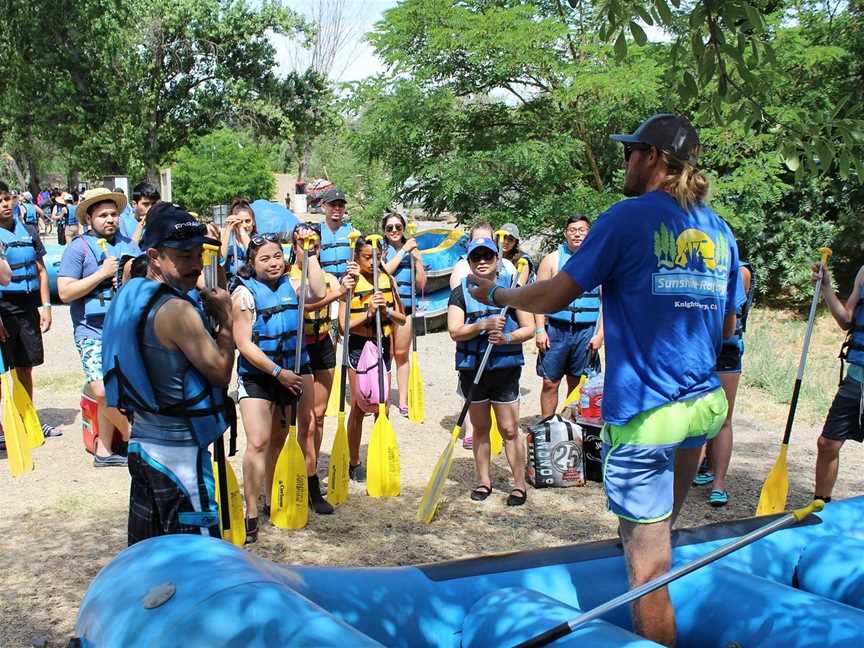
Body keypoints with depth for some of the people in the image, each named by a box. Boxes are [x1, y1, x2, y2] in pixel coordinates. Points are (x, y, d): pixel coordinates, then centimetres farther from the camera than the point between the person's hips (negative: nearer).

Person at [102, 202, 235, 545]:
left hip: (144, 440, 9)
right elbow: (221, 372, -13)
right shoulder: (176, 310, -21)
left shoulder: (130, 296, 6)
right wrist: (226, 317, -3)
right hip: (179, 449, -9)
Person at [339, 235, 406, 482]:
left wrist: (386, 310, -13)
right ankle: (354, 463, 14)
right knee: (359, 406, 2)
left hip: (383, 344, 4)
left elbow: (401, 319, 5)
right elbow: (344, 325, -12)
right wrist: (368, 313, -23)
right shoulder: (351, 282, -8)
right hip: (358, 346, -4)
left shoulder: (387, 279, 4)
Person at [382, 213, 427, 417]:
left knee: (402, 354, 8)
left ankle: (403, 401, 13)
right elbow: (383, 272, -15)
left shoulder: (413, 250, 11)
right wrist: (403, 251, -11)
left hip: (405, 306, 2)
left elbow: (421, 285, 9)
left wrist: (417, 259, -3)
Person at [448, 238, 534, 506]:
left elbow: (529, 328, 1)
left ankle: (520, 484, 9)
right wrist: (484, 325, -24)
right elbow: (455, 331, -10)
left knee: (509, 430, -1)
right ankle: (483, 480, 25)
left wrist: (507, 337, -18)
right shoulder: (461, 293, 2)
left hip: (505, 368, -2)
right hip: (472, 369, 2)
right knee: (480, 428, 13)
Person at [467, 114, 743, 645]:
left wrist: (496, 294, 9)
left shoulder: (629, 217, -8)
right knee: (660, 538, 31)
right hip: (705, 405, 7)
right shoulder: (720, 230, 10)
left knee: (648, 569, 1)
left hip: (644, 412, -7)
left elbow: (552, 297, -9)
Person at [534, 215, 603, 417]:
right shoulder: (552, 260, 5)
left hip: (586, 332, 1)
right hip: (556, 330, -1)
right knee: (550, 383, 1)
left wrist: (600, 333, -2)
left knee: (578, 385, 8)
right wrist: (540, 330, -7)